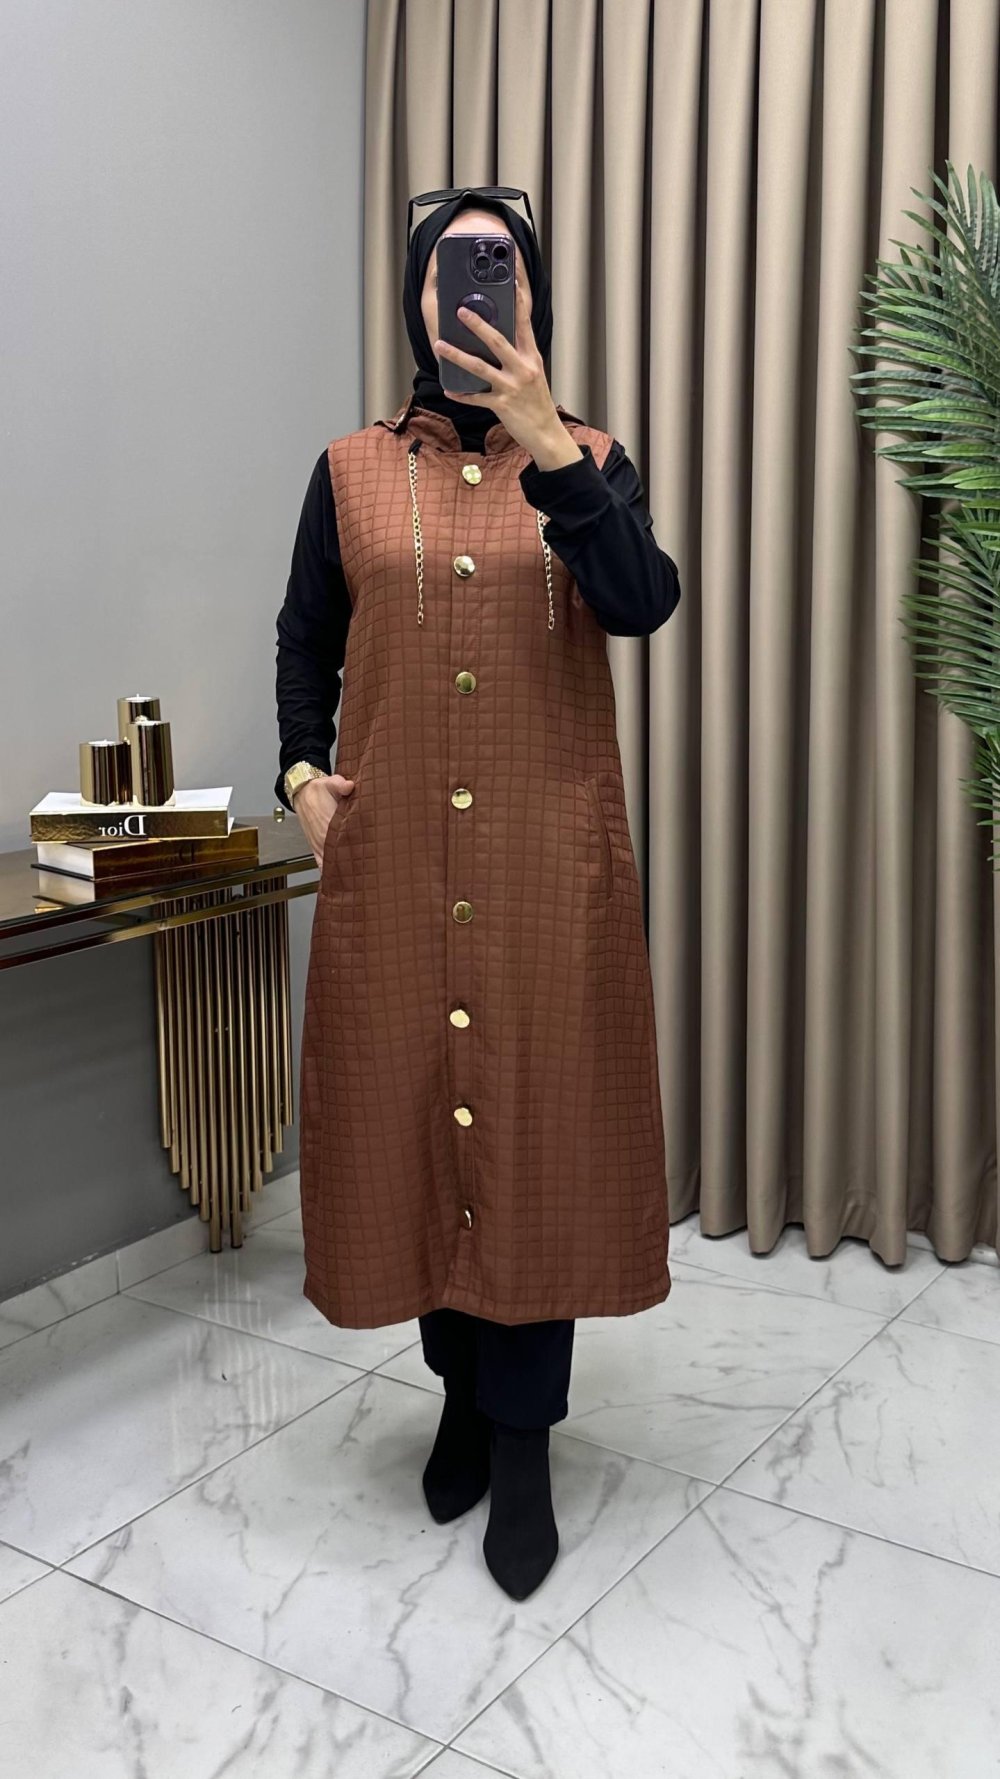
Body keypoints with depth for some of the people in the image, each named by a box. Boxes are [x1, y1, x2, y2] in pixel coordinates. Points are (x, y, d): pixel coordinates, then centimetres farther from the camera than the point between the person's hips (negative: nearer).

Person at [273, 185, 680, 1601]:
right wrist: (301, 768, 1)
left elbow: (642, 602, -14)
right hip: (392, 857, 2)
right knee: (408, 1108, 7)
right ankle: (464, 1387, 28)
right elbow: (305, 637, 16)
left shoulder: (588, 460, 4)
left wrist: (543, 438, -22)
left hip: (549, 855, -1)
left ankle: (522, 1444, 14)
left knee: (539, 1122, 1)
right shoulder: (353, 470, 8)